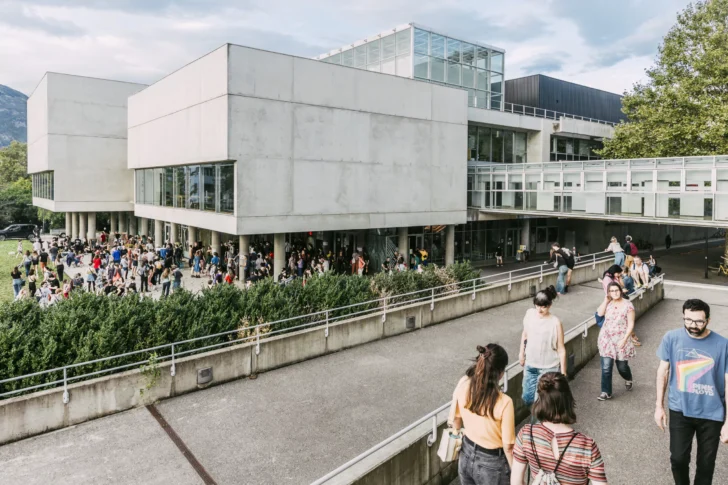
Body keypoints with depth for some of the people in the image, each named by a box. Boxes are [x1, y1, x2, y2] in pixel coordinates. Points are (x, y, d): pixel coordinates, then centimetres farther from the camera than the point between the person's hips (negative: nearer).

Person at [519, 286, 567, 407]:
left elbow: (561, 349, -13)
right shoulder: (529, 314, -6)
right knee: (527, 398, 13)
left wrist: (563, 372, -11)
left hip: (548, 368, -5)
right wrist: (521, 353, 14)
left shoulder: (555, 323, -19)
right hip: (530, 365, 5)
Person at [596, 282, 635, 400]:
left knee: (622, 366, 13)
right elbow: (600, 313, -15)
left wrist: (624, 339, -16)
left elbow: (631, 324, -10)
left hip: (621, 339, -2)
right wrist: (606, 300, -12)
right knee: (606, 367, -1)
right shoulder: (608, 303, 3)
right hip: (607, 339, 2)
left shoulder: (627, 304, -9)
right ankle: (606, 392, 9)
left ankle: (628, 379, 47)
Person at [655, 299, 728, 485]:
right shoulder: (671, 338, -12)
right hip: (680, 410, 1)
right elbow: (663, 371, 0)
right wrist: (659, 405, 3)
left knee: (706, 463, 14)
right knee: (678, 458, 6)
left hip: (711, 414, -1)